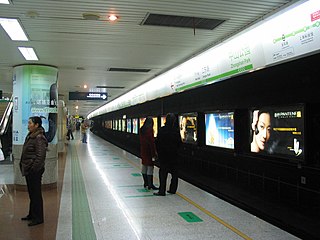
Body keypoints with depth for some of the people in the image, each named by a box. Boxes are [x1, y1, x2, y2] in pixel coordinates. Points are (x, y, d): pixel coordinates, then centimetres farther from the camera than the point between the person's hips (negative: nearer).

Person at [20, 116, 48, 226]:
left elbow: (40, 156, -22)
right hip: (28, 170, 10)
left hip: (34, 171, -10)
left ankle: (38, 218, 10)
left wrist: (34, 168, -21)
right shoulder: (30, 136, 12)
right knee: (31, 193, 19)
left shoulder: (39, 138, -19)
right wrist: (23, 165, 15)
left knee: (36, 194, -1)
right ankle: (32, 214, 33)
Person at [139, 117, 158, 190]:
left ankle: (145, 182, 27)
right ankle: (150, 185, 0)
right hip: (149, 151, -8)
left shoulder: (142, 129, 7)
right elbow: (152, 142, -19)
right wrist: (154, 153, -16)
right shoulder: (149, 130, -17)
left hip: (143, 150, 8)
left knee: (144, 166, 15)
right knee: (150, 166, -4)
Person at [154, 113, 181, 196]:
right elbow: (179, 143, 2)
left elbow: (158, 142, -4)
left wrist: (158, 152, 8)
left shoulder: (162, 130, -9)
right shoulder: (176, 130, -5)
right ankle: (173, 189, 19)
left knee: (163, 173, 2)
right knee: (174, 173, 13)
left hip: (163, 155, -2)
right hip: (174, 155, 2)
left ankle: (162, 191, 1)